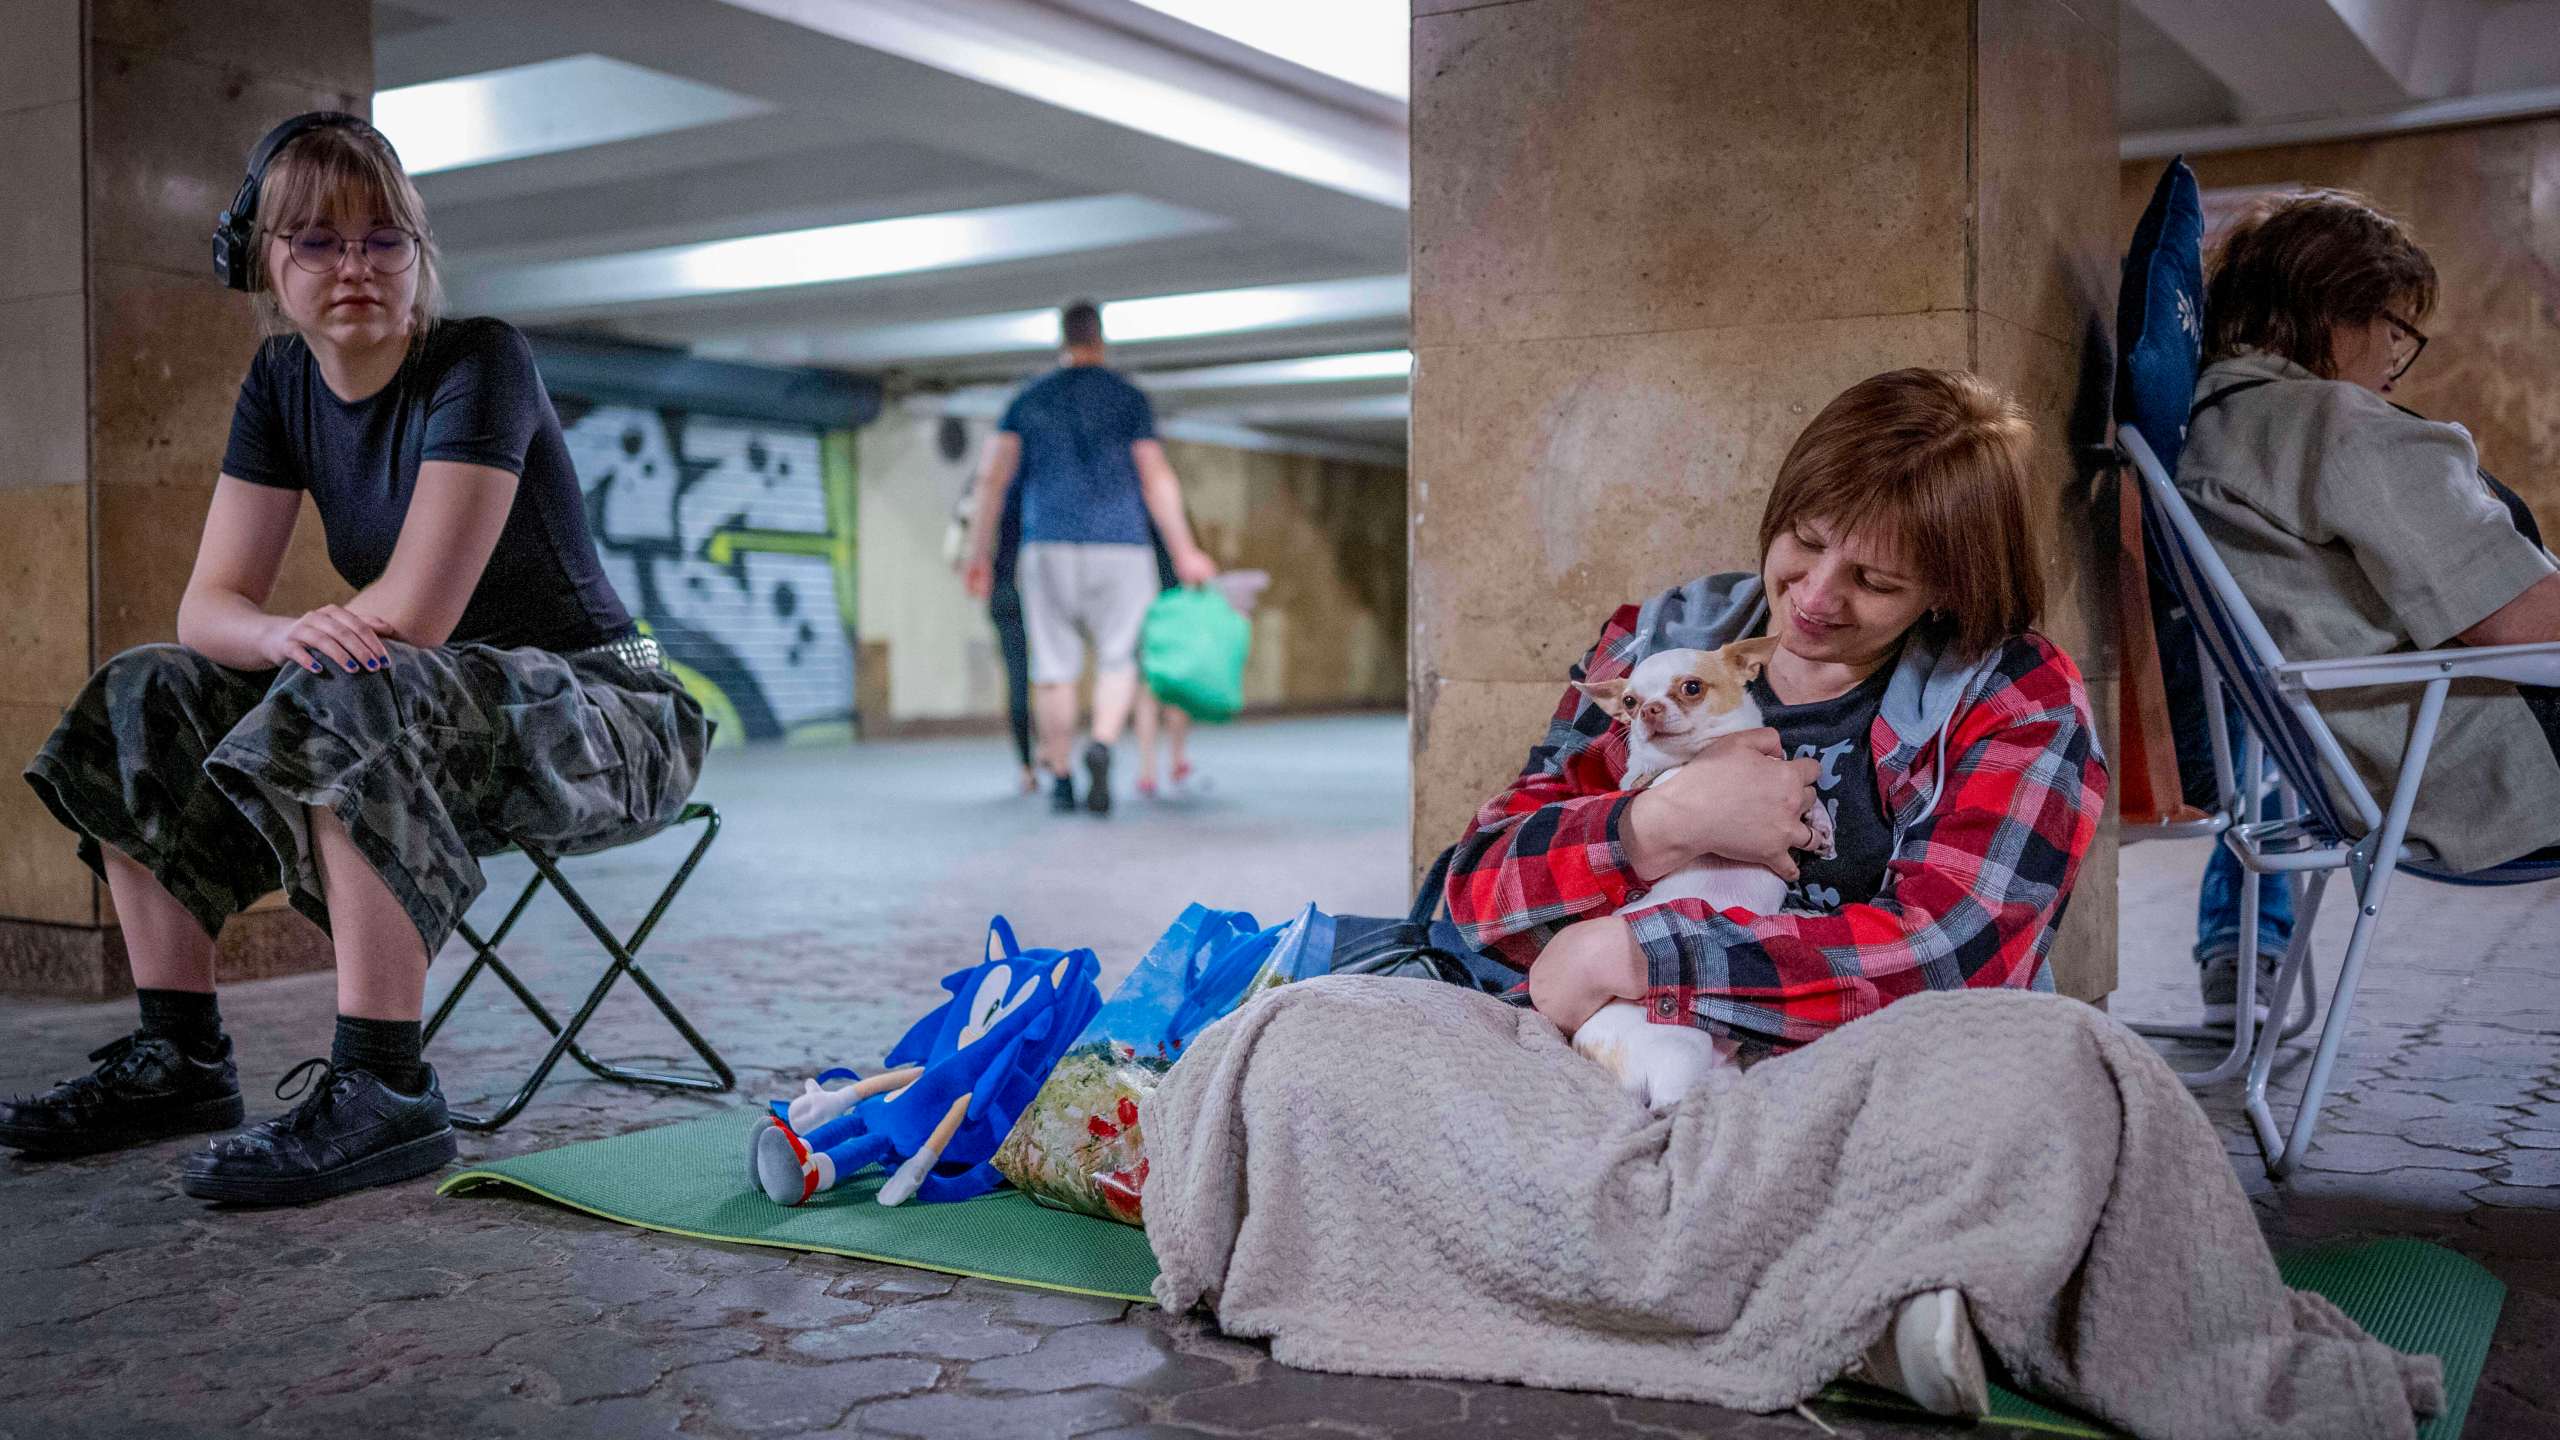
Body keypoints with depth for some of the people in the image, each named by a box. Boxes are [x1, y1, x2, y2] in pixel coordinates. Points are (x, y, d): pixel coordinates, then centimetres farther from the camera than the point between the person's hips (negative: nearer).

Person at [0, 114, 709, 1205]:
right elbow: (210, 603, 0)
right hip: (432, 714, 8)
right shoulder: (282, 382, 7)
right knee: (141, 698, -1)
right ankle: (179, 1058, 2)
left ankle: (381, 1091, -33)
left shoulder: (479, 363, -15)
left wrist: (308, 638, -5)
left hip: (604, 723, -8)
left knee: (346, 701, -35)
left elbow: (414, 613, -23)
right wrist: (284, 636, -23)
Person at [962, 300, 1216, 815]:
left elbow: (993, 478, 3)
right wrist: (1184, 552, -1)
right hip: (1120, 545, -1)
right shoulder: (1127, 397, 3)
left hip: (1048, 547, 2)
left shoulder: (1028, 400, 9)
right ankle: (1102, 745, -19)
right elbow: (1157, 479, -4)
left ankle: (1059, 778, 9)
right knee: (1118, 659, 6)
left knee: (1054, 667, 7)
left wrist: (980, 554, 8)